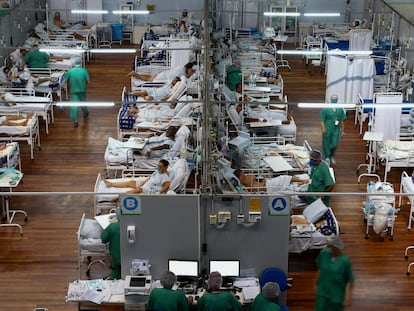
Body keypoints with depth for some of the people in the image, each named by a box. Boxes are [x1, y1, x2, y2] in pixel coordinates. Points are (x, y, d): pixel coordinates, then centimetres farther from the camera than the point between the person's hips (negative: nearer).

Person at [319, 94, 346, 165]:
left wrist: (342, 127, 12)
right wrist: (323, 128, -14)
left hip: (336, 129, 3)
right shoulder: (326, 109, -10)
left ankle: (332, 156, 29)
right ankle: (327, 157, 24)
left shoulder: (340, 109, 2)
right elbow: (322, 119, -8)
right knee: (326, 143, 6)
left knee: (334, 144, 3)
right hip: (327, 129, -2)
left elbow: (342, 119, 10)